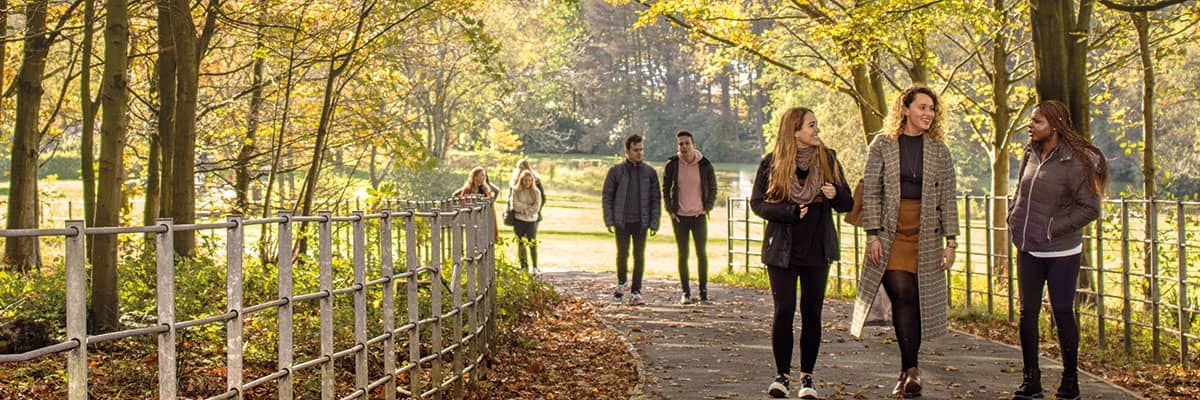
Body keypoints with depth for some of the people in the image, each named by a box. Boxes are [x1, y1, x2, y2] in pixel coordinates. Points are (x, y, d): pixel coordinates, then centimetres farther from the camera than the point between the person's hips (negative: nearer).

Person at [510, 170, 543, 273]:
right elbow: (514, 205, -10)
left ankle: (535, 267, 4)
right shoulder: (516, 191, 1)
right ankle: (523, 266, 14)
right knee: (520, 244, 5)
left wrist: (523, 210, -9)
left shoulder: (536, 192, 0)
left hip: (531, 220, -1)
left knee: (532, 244, -2)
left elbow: (536, 208, -7)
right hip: (518, 221, 1)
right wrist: (528, 206, -11)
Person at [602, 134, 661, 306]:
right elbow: (607, 197, 2)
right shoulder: (616, 171, 0)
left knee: (639, 256, 1)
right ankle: (621, 283, 28)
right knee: (622, 254, 2)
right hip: (622, 222, -1)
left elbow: (655, 199, 4)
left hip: (641, 222, 1)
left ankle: (636, 292, 8)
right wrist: (609, 221, -5)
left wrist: (654, 223, -3)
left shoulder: (650, 172, 4)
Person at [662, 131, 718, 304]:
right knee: (682, 255, 3)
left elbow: (713, 189, 7)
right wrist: (670, 210, 0)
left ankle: (703, 291, 8)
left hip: (699, 216, 0)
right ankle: (686, 292, 10)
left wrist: (707, 208, -3)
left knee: (702, 253, -1)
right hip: (679, 217, 1)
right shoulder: (671, 165, -3)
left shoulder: (705, 165, -4)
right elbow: (665, 189, 8)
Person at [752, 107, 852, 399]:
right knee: (783, 311, -4)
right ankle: (782, 374, 9)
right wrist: (790, 212, -17)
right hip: (782, 250, -2)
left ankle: (807, 376, 12)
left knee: (812, 312, 3)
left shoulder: (828, 160, 5)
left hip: (818, 251, 2)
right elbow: (757, 203, -4)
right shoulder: (771, 164, -2)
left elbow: (847, 204, 8)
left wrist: (836, 194, -15)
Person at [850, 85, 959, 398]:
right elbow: (871, 192, 0)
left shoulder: (939, 150, 8)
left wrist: (950, 241, 1)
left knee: (917, 300, 2)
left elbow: (947, 198, 7)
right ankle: (912, 369, -6)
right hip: (891, 232, -2)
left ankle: (907, 371, 12)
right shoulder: (882, 144, 2)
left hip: (926, 233, 2)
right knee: (902, 293, -14)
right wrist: (873, 234, -8)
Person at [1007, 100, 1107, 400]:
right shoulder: (1031, 155, 6)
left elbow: (1090, 208, -13)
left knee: (1062, 313, 2)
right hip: (1028, 250, 6)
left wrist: (1055, 227, -14)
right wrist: (1014, 219, 8)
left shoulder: (1075, 162, -14)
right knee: (1028, 312, 8)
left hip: (1060, 252, -6)